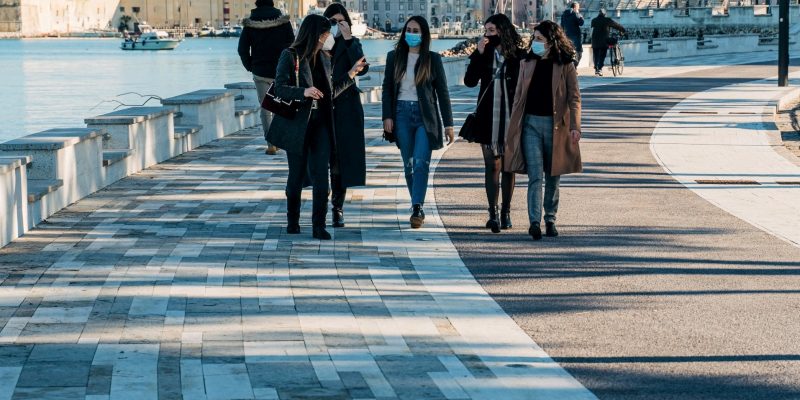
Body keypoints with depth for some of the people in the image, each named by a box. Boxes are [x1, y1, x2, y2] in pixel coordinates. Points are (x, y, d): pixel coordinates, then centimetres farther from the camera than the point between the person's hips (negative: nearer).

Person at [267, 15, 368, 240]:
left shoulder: (323, 59, 11)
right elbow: (279, 88, -12)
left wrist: (350, 74, 14)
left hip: (320, 125, 4)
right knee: (297, 175, 7)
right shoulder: (290, 56, -6)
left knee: (321, 175, -6)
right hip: (297, 124, -4)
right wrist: (303, 92, -27)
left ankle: (319, 226, -5)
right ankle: (292, 221, 24)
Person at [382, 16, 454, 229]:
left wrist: (448, 124, 1)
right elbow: (387, 88, 9)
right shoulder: (394, 57, 8)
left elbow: (442, 92, 3)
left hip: (425, 115, -3)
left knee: (421, 162, -15)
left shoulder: (433, 59, 2)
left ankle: (417, 209, -19)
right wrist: (387, 116, -2)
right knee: (408, 164, 5)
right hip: (402, 114, 3)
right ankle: (417, 208, 13)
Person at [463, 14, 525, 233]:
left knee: (508, 167, 7)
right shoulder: (485, 54, 4)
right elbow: (470, 81, -5)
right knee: (492, 166, -2)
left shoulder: (519, 56, -2)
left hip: (512, 118, -1)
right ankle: (493, 213, -5)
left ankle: (506, 213, 15)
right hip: (488, 119, 1)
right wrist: (478, 54, -12)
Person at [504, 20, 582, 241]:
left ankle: (550, 220, 21)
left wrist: (575, 127, -10)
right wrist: (514, 125, 10)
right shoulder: (527, 63, 9)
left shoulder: (565, 66, -1)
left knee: (553, 175, 8)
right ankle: (534, 222, -16)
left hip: (555, 124, -1)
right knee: (535, 175, -9)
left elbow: (574, 98, -2)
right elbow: (518, 96, 13)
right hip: (530, 123, 1)